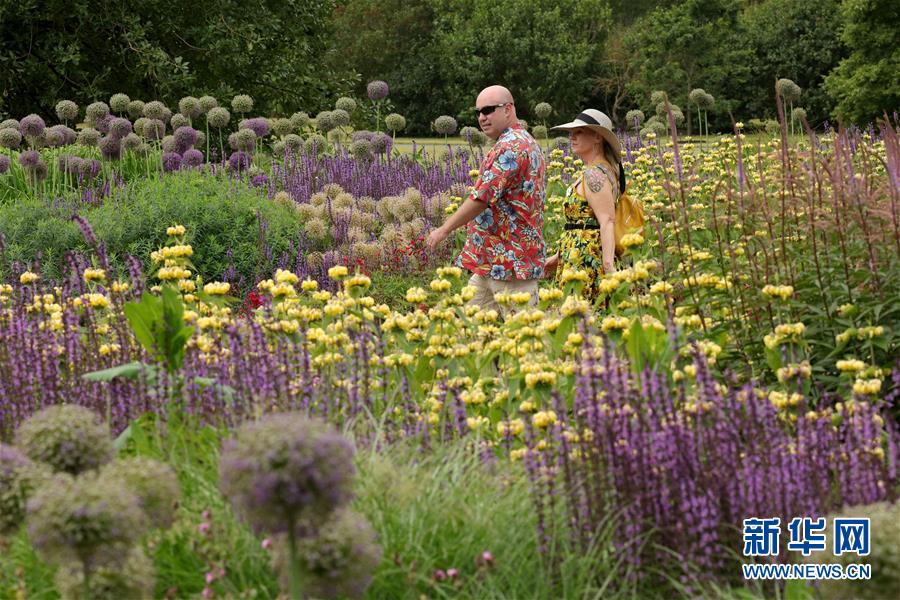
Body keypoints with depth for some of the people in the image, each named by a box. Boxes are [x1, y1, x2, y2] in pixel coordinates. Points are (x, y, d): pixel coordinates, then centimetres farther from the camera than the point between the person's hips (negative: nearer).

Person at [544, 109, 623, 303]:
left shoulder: (594, 174, -13)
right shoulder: (599, 170, 19)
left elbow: (607, 221, -23)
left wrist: (608, 263, -33)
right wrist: (559, 256, 26)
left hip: (585, 261, -10)